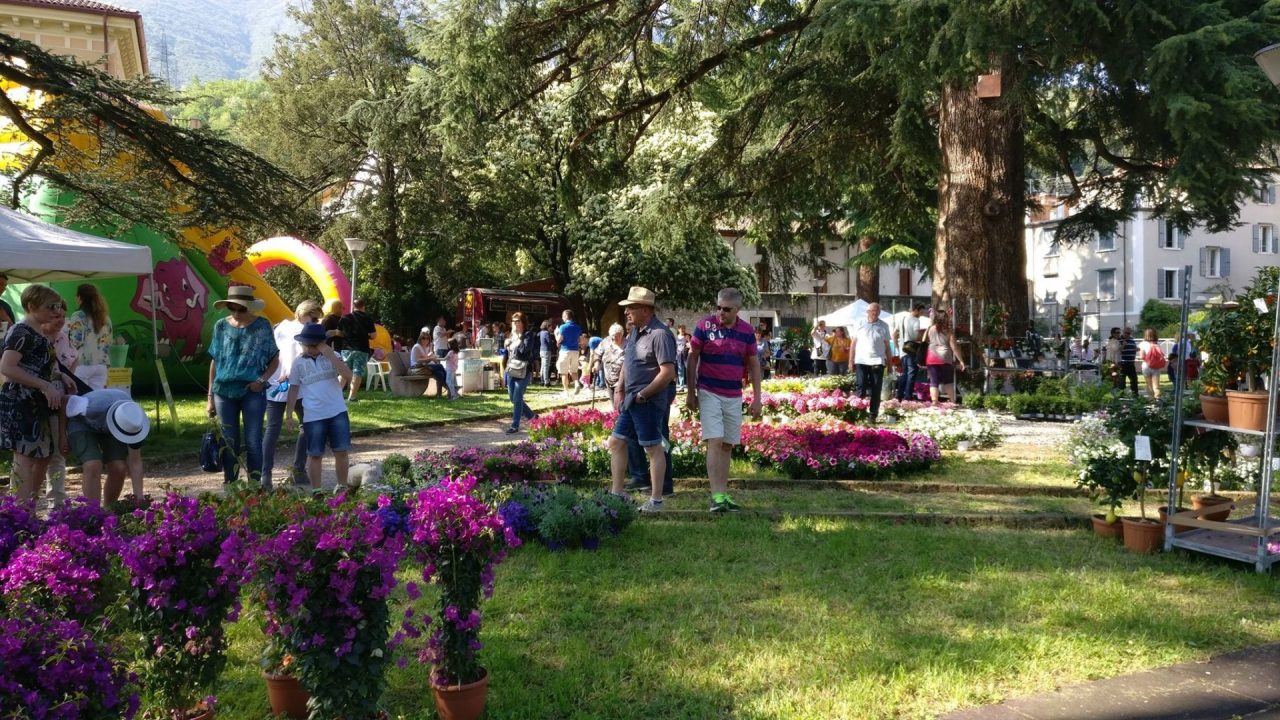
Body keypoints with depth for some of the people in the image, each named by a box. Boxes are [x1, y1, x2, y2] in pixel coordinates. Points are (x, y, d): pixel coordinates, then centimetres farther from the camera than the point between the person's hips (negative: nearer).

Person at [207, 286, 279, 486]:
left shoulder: (262, 327, -2)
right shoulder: (221, 326, 5)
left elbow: (275, 360, 5)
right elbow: (215, 362, 10)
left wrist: (262, 380, -13)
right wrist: (210, 396, 9)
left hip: (252, 392, -2)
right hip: (224, 392, 3)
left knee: (253, 441, -1)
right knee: (229, 442, 8)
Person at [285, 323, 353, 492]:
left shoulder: (332, 356, 2)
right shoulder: (298, 362, 3)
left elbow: (347, 376, -11)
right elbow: (294, 389, 6)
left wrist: (330, 355, -16)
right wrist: (289, 415, 3)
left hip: (338, 412, 0)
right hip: (313, 416, 0)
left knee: (341, 451, 4)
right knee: (315, 454, 5)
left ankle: (342, 488, 16)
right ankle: (316, 491, 14)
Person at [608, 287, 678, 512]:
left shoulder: (660, 334, -17)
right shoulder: (635, 332, 13)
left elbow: (668, 372, -22)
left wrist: (643, 395, -16)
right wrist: (620, 390, 13)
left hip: (648, 402, -10)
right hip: (631, 401, 10)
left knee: (654, 449, -1)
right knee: (616, 443, 13)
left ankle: (656, 501, 6)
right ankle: (617, 494, 21)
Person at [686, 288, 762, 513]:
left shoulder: (746, 331, 2)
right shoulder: (704, 326, -7)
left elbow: (754, 365, 8)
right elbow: (692, 359, 0)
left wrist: (757, 398, 5)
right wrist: (690, 392, -1)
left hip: (734, 396, 4)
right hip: (709, 393, -4)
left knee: (727, 446, 8)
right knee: (715, 442, -12)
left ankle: (724, 494, 15)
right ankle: (717, 496, -15)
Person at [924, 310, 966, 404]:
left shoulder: (929, 329, 4)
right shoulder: (948, 331, -1)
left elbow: (923, 344, 5)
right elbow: (954, 347, -2)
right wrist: (961, 361, 3)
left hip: (931, 358, 1)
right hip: (945, 358, -1)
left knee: (934, 382, 0)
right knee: (948, 382, 14)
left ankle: (934, 402, -11)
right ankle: (952, 402, 14)